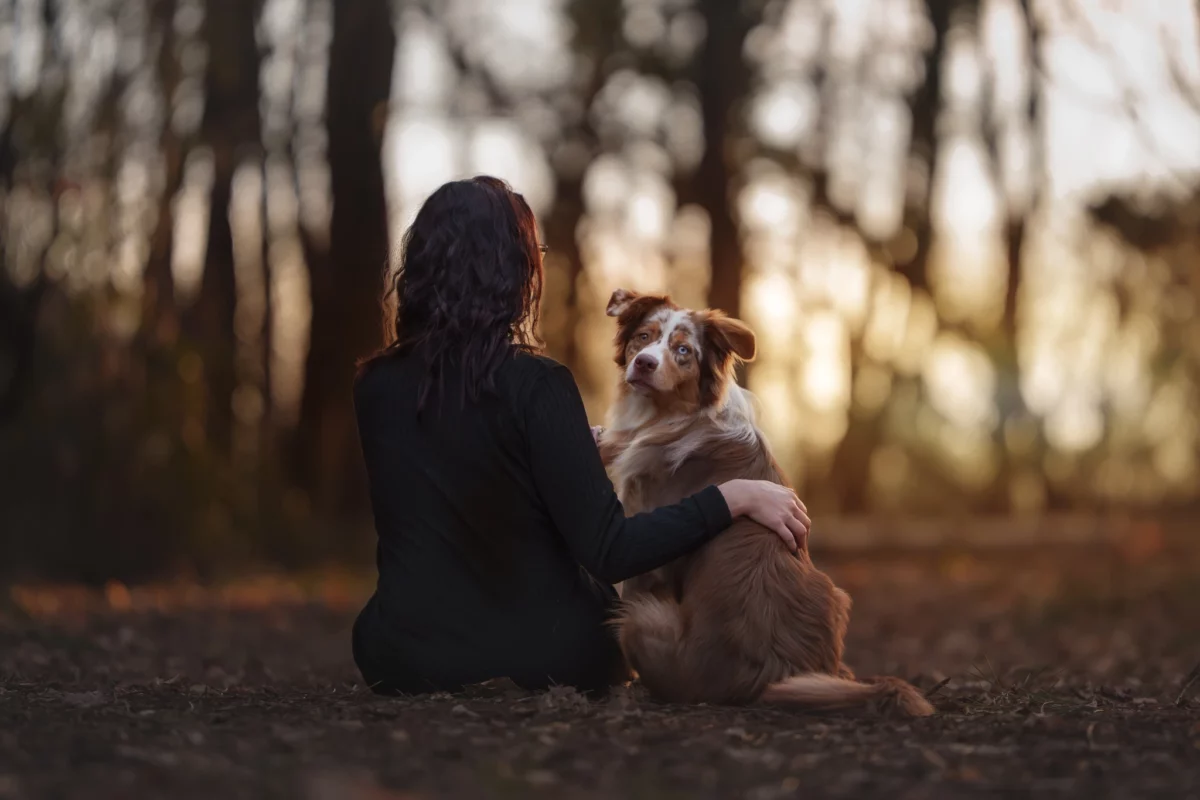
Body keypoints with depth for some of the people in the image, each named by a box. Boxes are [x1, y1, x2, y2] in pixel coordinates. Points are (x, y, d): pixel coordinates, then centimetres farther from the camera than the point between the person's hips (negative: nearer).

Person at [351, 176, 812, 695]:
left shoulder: (374, 386, -2)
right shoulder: (535, 386, -18)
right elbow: (609, 553, -21)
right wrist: (736, 497, -14)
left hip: (404, 662, 4)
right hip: (543, 661, -3)